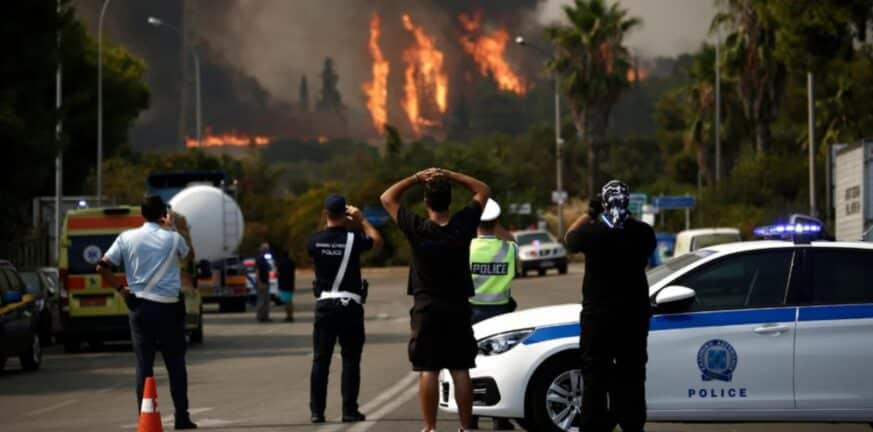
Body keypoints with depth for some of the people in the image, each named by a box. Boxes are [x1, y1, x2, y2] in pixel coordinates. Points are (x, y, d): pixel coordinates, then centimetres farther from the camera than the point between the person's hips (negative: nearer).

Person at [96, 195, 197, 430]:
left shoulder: (127, 238, 0)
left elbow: (103, 267, -3)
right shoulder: (172, 238, -3)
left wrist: (120, 287, 5)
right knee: (175, 363, 7)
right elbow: (190, 254, 19)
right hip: (168, 305, -1)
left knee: (144, 363, 3)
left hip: (140, 305, 1)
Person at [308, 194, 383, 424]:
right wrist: (362, 220, 15)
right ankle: (349, 411, 0)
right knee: (350, 360, 2)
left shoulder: (315, 241, -3)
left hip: (325, 304, 2)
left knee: (320, 359, 5)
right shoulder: (353, 239, -9)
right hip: (350, 305, -2)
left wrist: (339, 225, 22)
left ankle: (317, 411, 2)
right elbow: (377, 242, 8)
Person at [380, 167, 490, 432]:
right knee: (460, 370, 4)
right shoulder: (463, 226, -7)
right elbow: (483, 190, 8)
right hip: (458, 307, 2)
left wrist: (416, 178, -2)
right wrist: (449, 176, -1)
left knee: (428, 370, 0)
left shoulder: (417, 230, -12)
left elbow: (387, 198, 0)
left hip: (427, 308, -2)